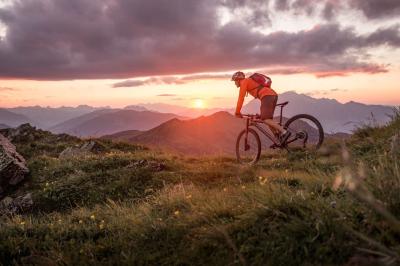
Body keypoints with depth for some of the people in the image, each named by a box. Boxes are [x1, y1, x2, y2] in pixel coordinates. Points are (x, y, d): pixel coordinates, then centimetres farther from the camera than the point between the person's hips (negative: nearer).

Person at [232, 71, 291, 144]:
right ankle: (279, 138, 4)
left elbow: (241, 98, -1)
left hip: (267, 95, -9)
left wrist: (237, 112, 5)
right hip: (273, 95, 9)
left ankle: (284, 132, -28)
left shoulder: (244, 82, 6)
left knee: (265, 119, -17)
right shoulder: (250, 82, 33)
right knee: (267, 118, 12)